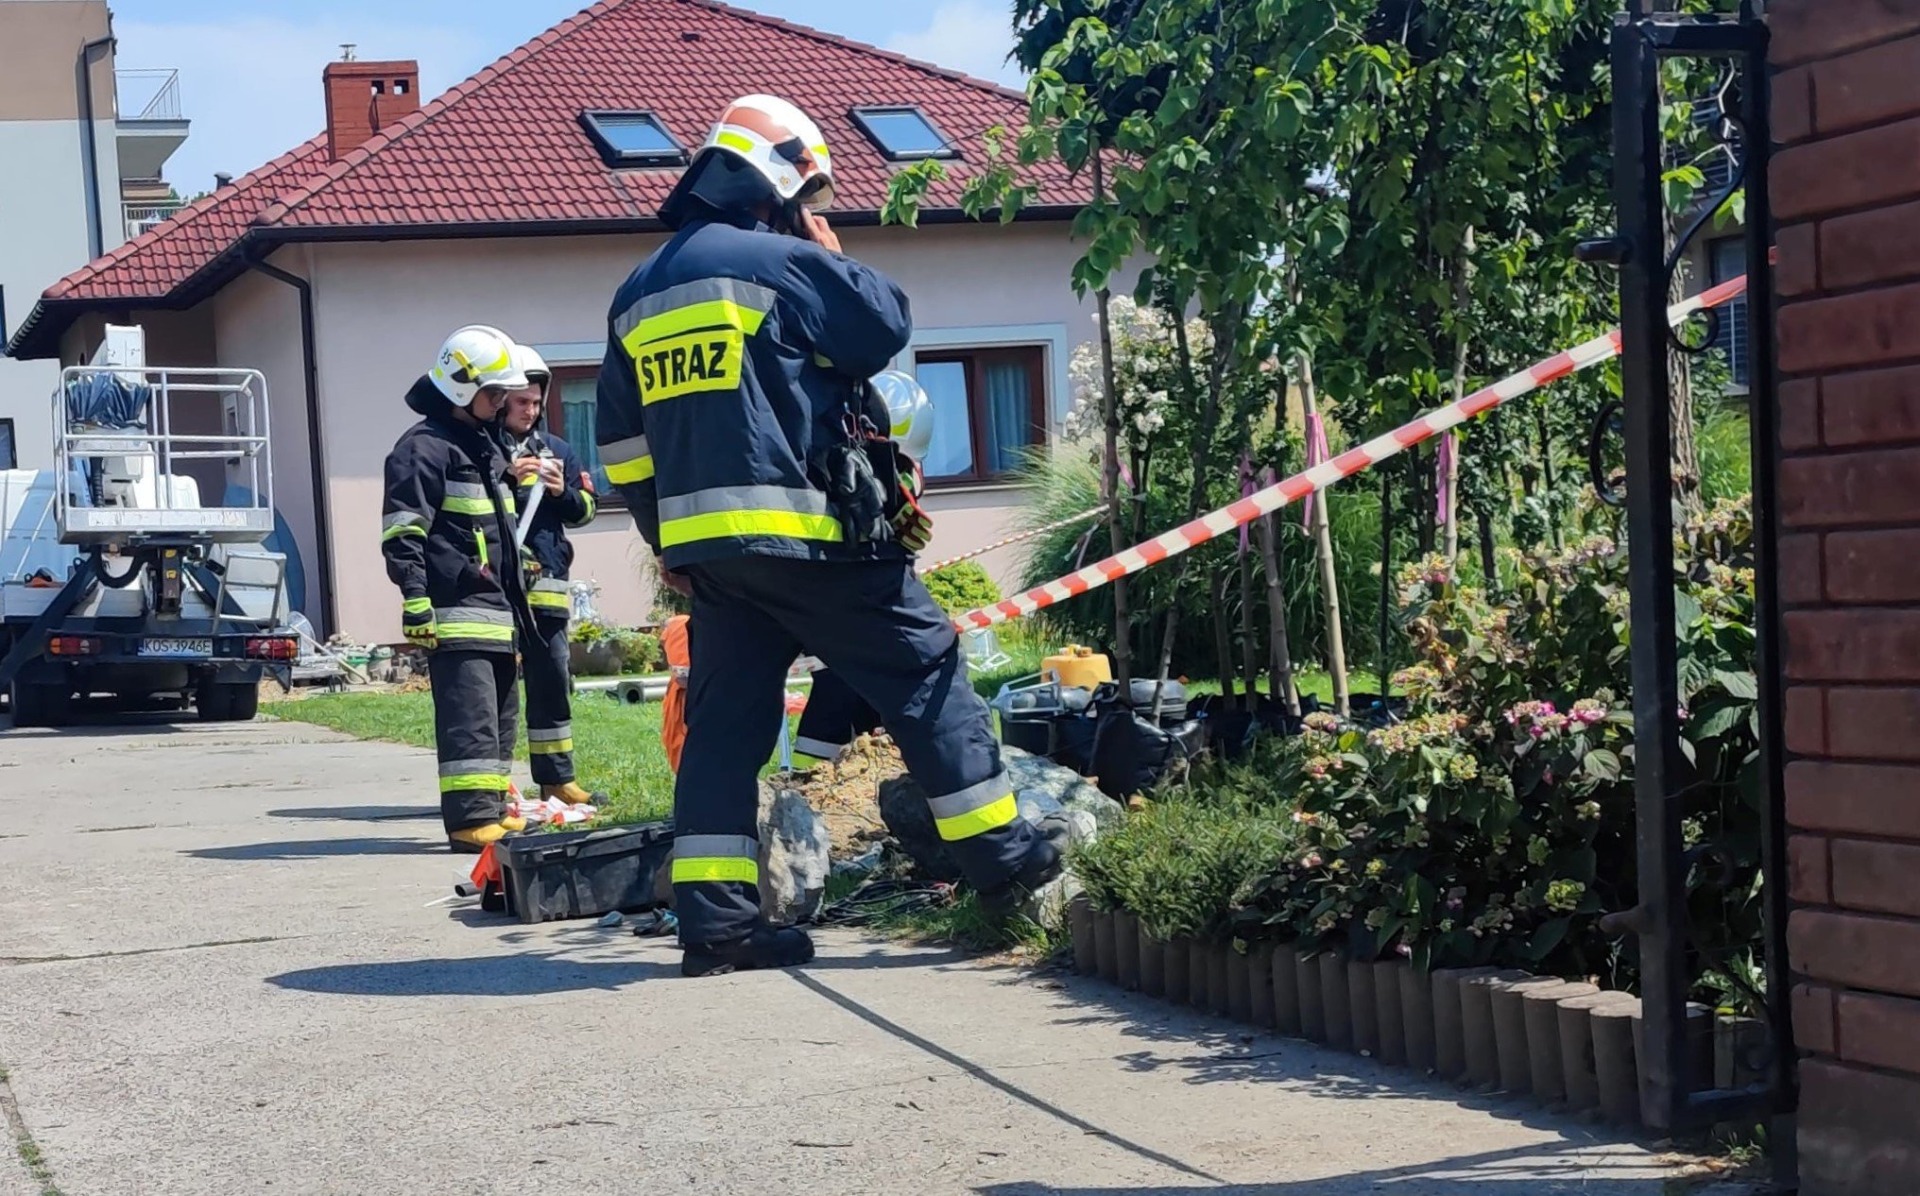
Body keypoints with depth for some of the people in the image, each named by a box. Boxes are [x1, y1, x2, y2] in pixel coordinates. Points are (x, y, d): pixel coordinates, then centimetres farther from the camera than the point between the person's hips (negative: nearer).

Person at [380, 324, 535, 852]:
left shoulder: (484, 444, 22)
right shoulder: (425, 447, -9)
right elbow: (402, 531, -16)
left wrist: (514, 600, 29)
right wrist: (416, 599, -22)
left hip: (496, 610, 10)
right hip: (457, 612, -10)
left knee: (500, 714, 13)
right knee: (470, 716, -14)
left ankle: (493, 810, 19)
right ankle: (471, 818, -16)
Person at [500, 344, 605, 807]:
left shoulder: (556, 450, 16)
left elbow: (585, 509, 15)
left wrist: (563, 491, -4)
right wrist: (506, 480, -18)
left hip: (546, 583, 5)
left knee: (552, 678, 8)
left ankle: (557, 778, 16)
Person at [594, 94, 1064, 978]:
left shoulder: (637, 296, 17)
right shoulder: (783, 261, -7)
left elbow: (621, 442, 19)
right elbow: (888, 326, 1)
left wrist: (667, 539, 24)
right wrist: (827, 251, 14)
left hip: (703, 542, 7)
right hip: (804, 532, -7)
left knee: (725, 719, 8)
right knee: (923, 674, 4)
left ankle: (715, 919, 3)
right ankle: (1000, 856, 7)